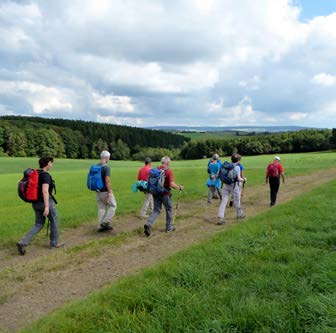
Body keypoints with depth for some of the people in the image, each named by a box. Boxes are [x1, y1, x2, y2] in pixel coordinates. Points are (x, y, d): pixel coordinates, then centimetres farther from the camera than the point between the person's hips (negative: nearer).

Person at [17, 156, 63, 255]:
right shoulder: (45, 175, -19)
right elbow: (45, 191, -28)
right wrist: (47, 207, -30)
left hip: (36, 203, 8)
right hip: (46, 202, -8)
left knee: (38, 224, 15)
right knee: (54, 222, 13)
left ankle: (23, 242, 0)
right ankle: (54, 243, 25)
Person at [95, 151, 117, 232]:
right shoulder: (106, 167, -16)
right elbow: (107, 180, -23)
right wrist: (109, 192, -20)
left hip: (98, 191, 7)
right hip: (105, 191, -7)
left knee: (101, 209, 14)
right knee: (113, 206, 9)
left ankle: (100, 226, 17)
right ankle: (105, 222, 3)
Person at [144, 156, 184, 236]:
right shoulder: (169, 171, -14)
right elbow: (172, 184, -22)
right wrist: (179, 187, -5)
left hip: (156, 193, 5)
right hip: (165, 194, -5)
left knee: (156, 210, 11)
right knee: (169, 210, 15)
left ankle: (148, 224, -8)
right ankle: (169, 227, 25)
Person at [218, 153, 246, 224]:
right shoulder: (237, 167, -11)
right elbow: (238, 179, -15)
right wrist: (244, 179, 4)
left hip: (226, 185, 4)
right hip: (234, 185, -3)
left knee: (223, 201, 0)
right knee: (237, 201, 16)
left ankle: (220, 218, -8)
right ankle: (240, 214, 36)